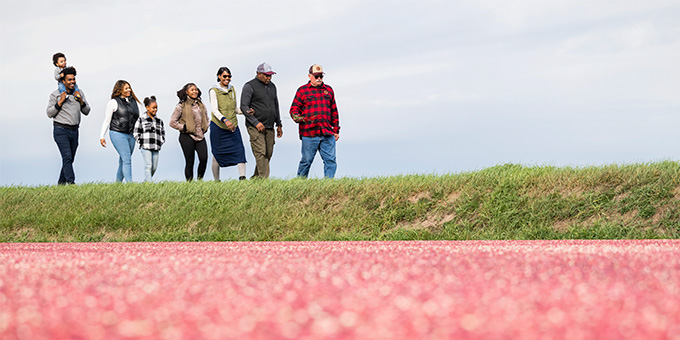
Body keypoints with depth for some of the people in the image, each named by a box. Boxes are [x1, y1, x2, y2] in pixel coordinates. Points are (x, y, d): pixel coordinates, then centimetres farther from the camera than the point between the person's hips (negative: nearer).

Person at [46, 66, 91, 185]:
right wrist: (60, 102, -13)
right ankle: (71, 182, -23)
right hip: (61, 130, -5)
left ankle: (61, 183, 17)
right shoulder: (55, 94, -1)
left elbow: (86, 112, 15)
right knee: (67, 157, -17)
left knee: (70, 159, 7)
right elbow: (49, 113, -3)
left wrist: (81, 101, -3)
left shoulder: (79, 93, 12)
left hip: (74, 131, 5)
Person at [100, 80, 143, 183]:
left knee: (123, 161, 9)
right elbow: (107, 120, 1)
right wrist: (102, 136, -3)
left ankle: (117, 183, 19)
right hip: (117, 133, -6)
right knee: (127, 159, -15)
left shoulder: (135, 102, 14)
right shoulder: (113, 102, -1)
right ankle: (130, 183, -20)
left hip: (131, 135, 6)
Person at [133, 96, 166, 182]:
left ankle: (145, 182, 17)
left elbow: (162, 134, 23)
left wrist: (160, 143, 8)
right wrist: (142, 142, -6)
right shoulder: (141, 119, 4)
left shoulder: (159, 121, 16)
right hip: (145, 147, -5)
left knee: (154, 167, 2)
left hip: (156, 148, 5)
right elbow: (136, 133, 3)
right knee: (148, 166, -14)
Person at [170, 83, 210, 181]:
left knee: (204, 158, -11)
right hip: (187, 136, -4)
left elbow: (206, 117, 30)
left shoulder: (200, 104, 14)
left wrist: (205, 128, 15)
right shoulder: (181, 106, -2)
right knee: (190, 162, -3)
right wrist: (184, 128, -8)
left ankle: (200, 180, 5)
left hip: (200, 136, 4)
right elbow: (172, 122, -2)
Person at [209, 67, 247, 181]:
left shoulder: (232, 89, 12)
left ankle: (242, 177, -20)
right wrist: (225, 120, -31)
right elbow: (215, 110, -14)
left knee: (239, 150, -13)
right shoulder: (214, 91, -4)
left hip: (233, 126, 4)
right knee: (217, 154, 3)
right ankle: (216, 181, 13)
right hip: (218, 126, -4)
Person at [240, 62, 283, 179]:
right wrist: (256, 122, -17)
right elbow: (244, 106, -10)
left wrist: (279, 124, 21)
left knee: (268, 154, 4)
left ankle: (255, 178, 14)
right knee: (261, 153, -15)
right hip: (255, 127, -7)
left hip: (269, 127, 7)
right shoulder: (250, 86, -4)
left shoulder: (272, 86, 17)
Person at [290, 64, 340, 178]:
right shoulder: (302, 90, 7)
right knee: (306, 160, 1)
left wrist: (336, 130, 19)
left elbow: (334, 112, 22)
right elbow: (294, 109, 4)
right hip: (309, 133, -3)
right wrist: (297, 117, -19)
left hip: (327, 133, 3)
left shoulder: (328, 90, 18)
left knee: (330, 160, -6)